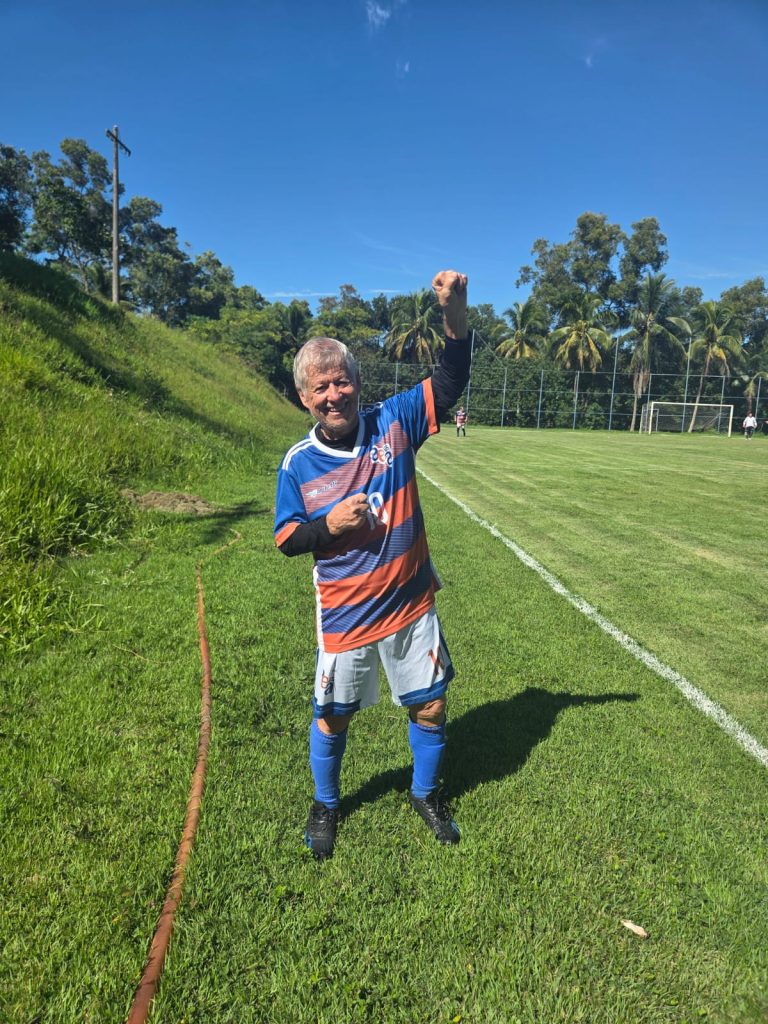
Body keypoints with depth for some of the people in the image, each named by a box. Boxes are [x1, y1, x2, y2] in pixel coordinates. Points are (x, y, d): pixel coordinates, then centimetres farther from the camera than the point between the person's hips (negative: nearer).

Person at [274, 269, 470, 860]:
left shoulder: (393, 423, -7)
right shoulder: (298, 463, -9)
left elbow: (451, 382, -11)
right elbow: (287, 539, -3)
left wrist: (455, 314, -26)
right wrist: (330, 525, -22)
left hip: (412, 607, 1)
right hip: (344, 617, -1)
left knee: (431, 706, 14)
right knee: (332, 717, 15)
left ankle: (426, 793, 45)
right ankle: (326, 805, 45)